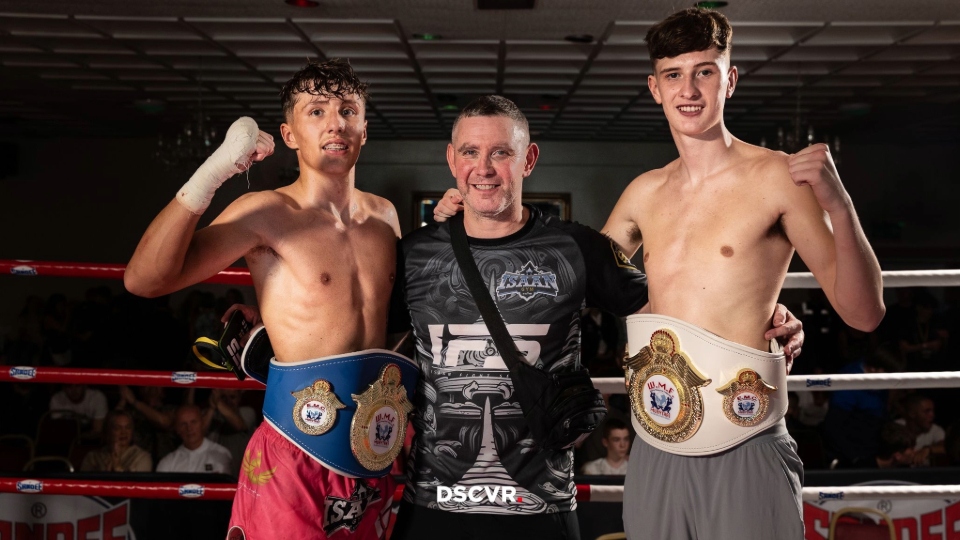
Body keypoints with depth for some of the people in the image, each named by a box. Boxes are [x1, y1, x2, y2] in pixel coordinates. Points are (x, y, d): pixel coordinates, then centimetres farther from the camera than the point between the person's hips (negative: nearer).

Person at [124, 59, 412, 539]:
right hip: (298, 452, -6)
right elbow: (144, 280, -20)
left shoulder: (384, 216, 7)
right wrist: (214, 171, -28)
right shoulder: (266, 213, -10)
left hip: (375, 451, 6)